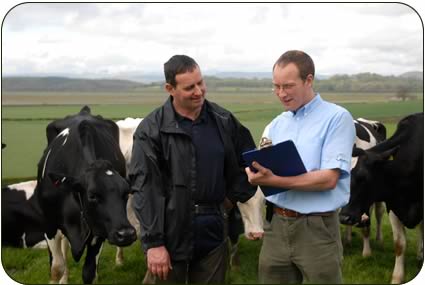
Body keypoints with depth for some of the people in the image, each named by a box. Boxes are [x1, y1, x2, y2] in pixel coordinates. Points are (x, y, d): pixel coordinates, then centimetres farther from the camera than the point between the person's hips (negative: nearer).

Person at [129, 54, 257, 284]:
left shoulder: (224, 121, 3)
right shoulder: (151, 129, -9)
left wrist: (234, 197, 7)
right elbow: (144, 187, -12)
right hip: (171, 234, -3)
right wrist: (153, 242, -16)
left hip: (214, 232, 4)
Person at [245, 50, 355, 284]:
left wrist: (273, 180, -21)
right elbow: (269, 174, 12)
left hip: (317, 228, -5)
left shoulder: (337, 118, -7)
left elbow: (329, 178, -16)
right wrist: (259, 174, -11)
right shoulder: (276, 125, 13)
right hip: (277, 224, 5)